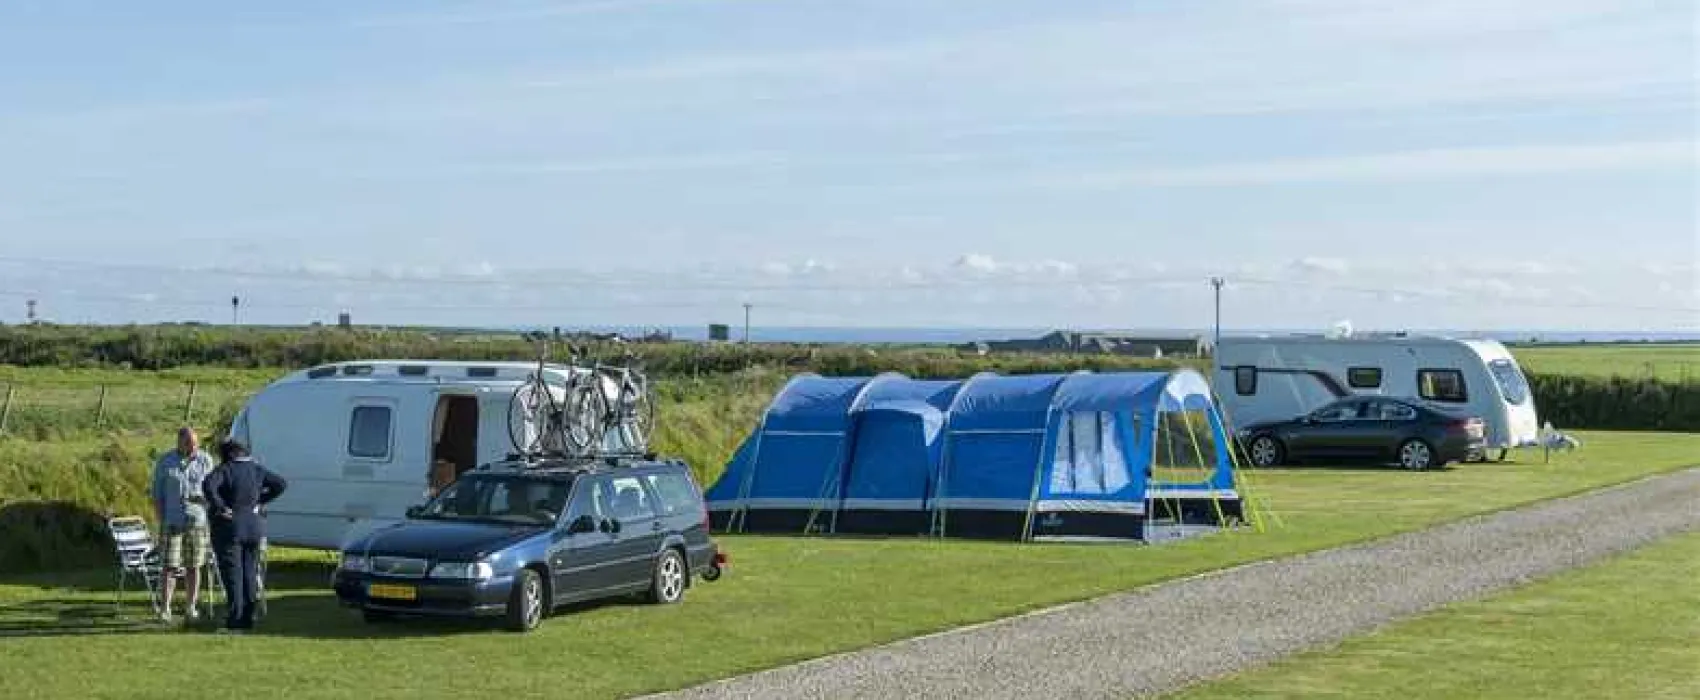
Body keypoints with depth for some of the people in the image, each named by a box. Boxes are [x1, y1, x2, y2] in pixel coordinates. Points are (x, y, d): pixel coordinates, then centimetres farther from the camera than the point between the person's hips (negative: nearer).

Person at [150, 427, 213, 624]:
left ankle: (191, 607, 11)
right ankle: (165, 609, -4)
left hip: (197, 521, 1)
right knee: (169, 567, -6)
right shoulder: (165, 462, 0)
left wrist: (203, 498, -11)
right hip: (172, 523, -1)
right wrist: (161, 521, -5)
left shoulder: (205, 461, 4)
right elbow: (157, 494, 3)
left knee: (193, 567, 4)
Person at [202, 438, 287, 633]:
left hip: (230, 526, -5)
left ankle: (236, 620, -3)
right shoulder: (256, 469, 8)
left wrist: (220, 506, -18)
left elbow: (208, 485, -27)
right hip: (254, 525, 5)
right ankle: (248, 617, 14)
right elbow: (281, 484, 11)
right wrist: (260, 500, 10)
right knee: (250, 572, 12)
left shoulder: (225, 469, -9)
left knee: (232, 573, -1)